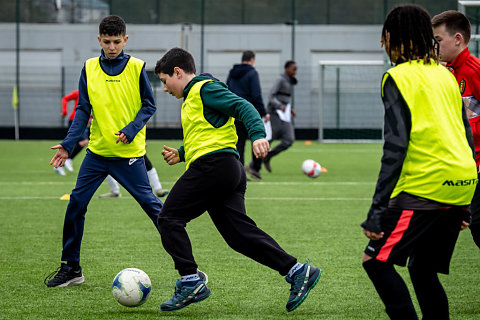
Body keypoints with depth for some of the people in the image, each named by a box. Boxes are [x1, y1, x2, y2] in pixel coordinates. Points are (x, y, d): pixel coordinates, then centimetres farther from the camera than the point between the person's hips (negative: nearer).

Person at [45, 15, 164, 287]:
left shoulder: (136, 68, -3)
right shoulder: (90, 68, 4)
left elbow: (149, 105, 0)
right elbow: (83, 109, 5)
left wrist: (131, 130, -16)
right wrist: (68, 145, -4)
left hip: (129, 153, -3)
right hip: (98, 151, 3)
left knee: (150, 203, -7)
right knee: (76, 204, -1)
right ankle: (71, 268, 10)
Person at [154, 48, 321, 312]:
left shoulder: (204, 89, -2)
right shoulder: (192, 97, 28)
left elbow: (242, 107, -14)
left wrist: (258, 135, -30)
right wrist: (181, 154, 23)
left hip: (213, 165, -10)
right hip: (230, 171, 10)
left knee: (169, 219, -4)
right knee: (239, 231, 3)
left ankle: (190, 282, -8)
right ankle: (297, 272, -3)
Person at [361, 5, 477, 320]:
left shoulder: (399, 78, -6)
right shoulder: (445, 75, 17)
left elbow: (395, 146, -14)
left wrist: (377, 211, -14)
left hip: (424, 187, -8)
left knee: (376, 260, -4)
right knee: (422, 269, 16)